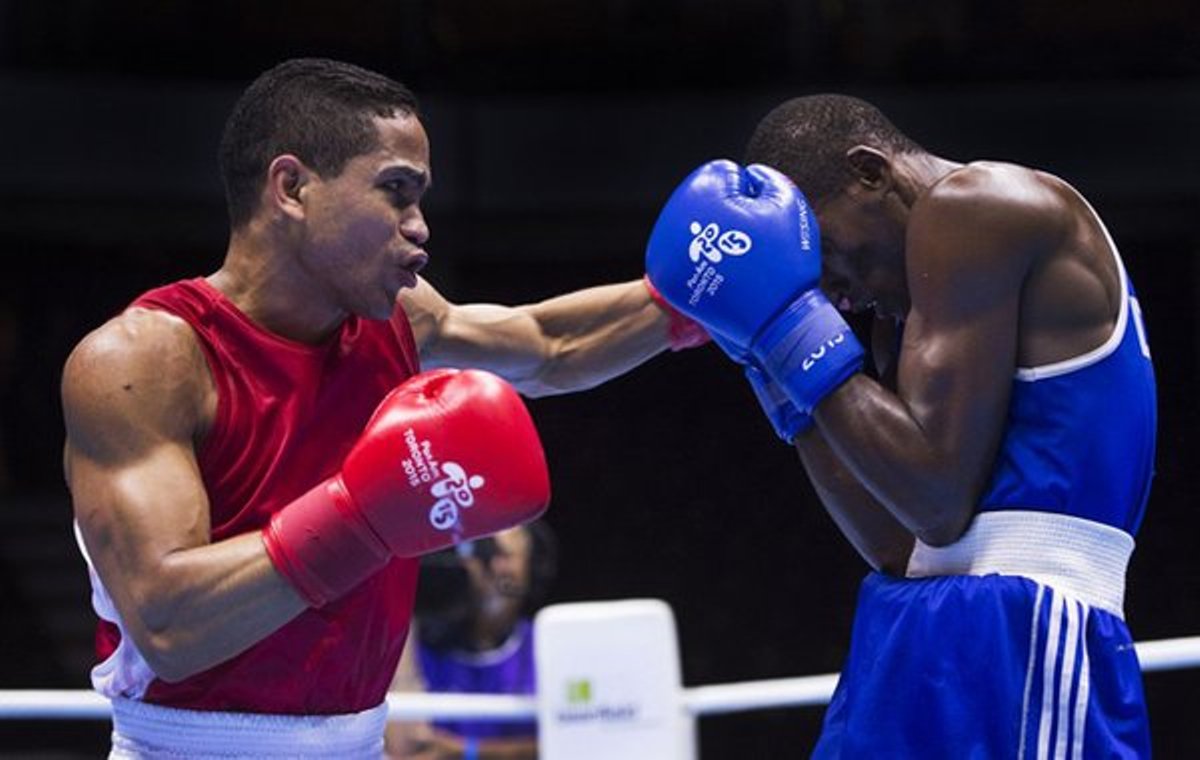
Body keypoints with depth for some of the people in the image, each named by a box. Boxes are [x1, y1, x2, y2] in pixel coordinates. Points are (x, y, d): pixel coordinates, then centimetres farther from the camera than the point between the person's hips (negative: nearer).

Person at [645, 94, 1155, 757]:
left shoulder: (971, 206, -5)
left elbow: (940, 503, -14)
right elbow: (901, 544, 19)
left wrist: (790, 325, -5)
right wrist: (773, 368, 21)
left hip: (1004, 647, -10)